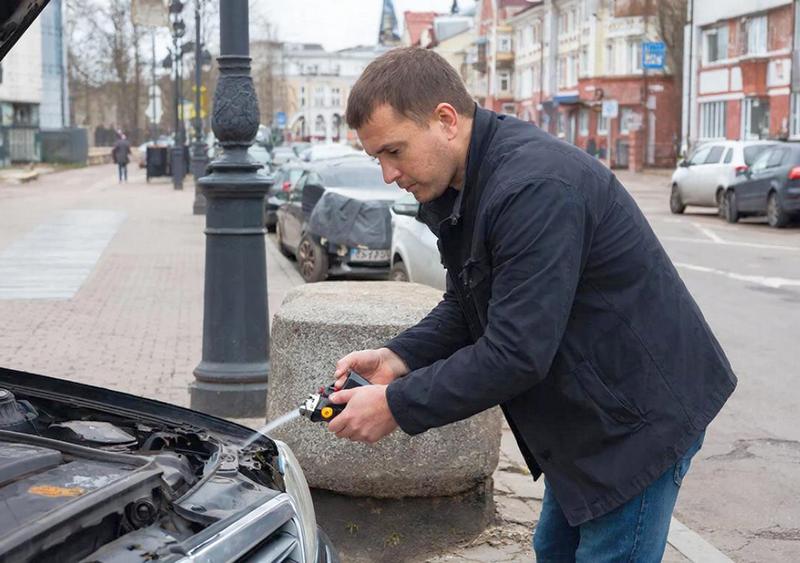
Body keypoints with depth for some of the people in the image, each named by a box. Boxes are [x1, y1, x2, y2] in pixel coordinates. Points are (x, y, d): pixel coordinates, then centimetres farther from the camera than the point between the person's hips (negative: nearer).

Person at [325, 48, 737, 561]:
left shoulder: (535, 188, -31)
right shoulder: (460, 186, 2)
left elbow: (515, 354, -31)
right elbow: (465, 308, 10)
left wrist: (396, 406, -24)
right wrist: (399, 358, -8)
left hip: (641, 413, -10)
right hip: (583, 415, 10)